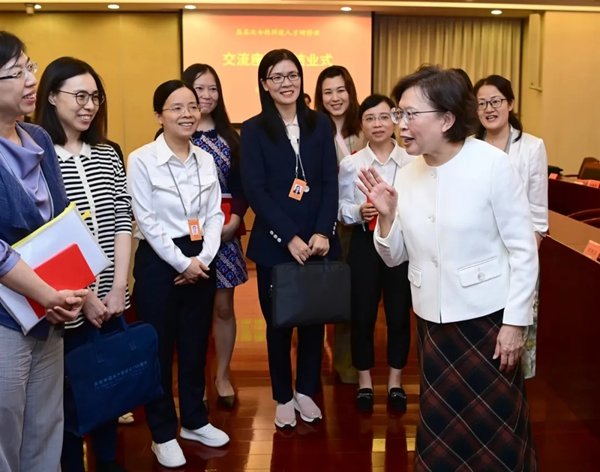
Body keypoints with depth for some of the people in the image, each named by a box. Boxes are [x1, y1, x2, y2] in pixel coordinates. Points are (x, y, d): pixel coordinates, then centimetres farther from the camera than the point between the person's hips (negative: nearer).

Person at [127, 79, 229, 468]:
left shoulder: (206, 160, 6)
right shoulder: (142, 160, -10)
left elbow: (214, 214, 4)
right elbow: (147, 222, -13)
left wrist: (204, 258, -10)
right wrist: (182, 262, -13)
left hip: (200, 261, 5)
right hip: (158, 261, -5)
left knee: (196, 344, 14)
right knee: (160, 348, 5)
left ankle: (195, 420, 32)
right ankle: (163, 433, 21)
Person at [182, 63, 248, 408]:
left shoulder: (230, 137, 9)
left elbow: (241, 184, 6)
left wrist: (235, 218, -10)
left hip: (225, 232, 3)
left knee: (223, 306, 8)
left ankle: (223, 375, 23)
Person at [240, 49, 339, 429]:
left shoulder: (320, 124, 6)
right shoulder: (254, 130, -1)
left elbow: (330, 182, 2)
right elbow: (255, 190, -8)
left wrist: (323, 232, -12)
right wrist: (290, 237, -16)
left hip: (318, 239, 2)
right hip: (274, 242, -2)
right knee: (278, 321, 8)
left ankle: (306, 390, 29)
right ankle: (283, 397, 25)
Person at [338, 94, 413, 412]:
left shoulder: (411, 162, -5)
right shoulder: (350, 164, -2)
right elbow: (340, 206, 2)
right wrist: (358, 212, -17)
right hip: (364, 244, 0)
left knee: (399, 314, 10)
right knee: (362, 314, 8)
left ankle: (395, 381, 28)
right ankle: (364, 381, 26)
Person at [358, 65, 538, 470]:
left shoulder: (492, 165, -15)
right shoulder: (407, 175, 0)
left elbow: (524, 250, -11)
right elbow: (394, 256, 5)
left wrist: (515, 322, -11)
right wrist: (387, 215, -13)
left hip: (487, 318, -4)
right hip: (433, 320, 5)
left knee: (491, 428, 8)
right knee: (440, 426, 15)